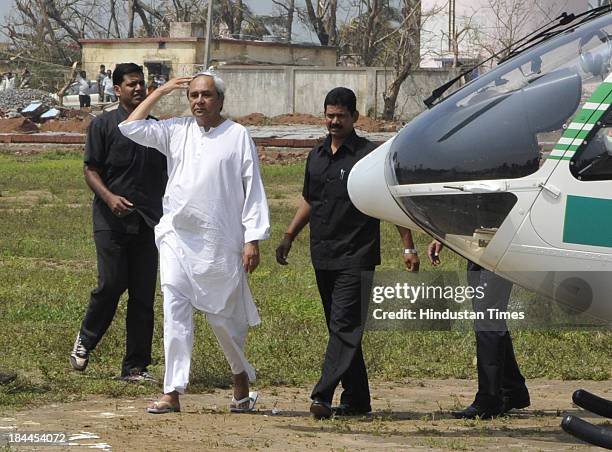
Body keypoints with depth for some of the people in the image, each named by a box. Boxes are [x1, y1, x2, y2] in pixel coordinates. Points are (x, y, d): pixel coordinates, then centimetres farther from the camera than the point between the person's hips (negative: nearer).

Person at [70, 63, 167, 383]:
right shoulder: (103, 125, 2)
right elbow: (90, 170, -2)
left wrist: (166, 217, 16)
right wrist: (109, 197, -19)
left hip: (147, 223, 4)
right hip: (112, 221, -4)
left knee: (143, 295, 1)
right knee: (111, 284, -11)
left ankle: (135, 366, 6)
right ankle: (85, 340, 16)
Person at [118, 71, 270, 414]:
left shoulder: (238, 136, 0)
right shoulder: (177, 131, 11)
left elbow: (253, 189, -1)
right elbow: (131, 128, 7)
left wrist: (253, 240, -7)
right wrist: (160, 92, 7)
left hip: (220, 241, -3)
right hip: (177, 236, 3)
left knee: (224, 315, 5)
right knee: (175, 310, -7)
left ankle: (242, 378, 31)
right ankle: (173, 392, -10)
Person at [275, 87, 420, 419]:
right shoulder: (316, 157, 13)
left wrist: (408, 247, -8)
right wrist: (289, 236, 19)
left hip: (356, 258, -7)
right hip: (322, 256, 7)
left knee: (345, 327, -13)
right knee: (341, 329, 10)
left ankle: (323, 396, -21)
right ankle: (357, 399, 16)